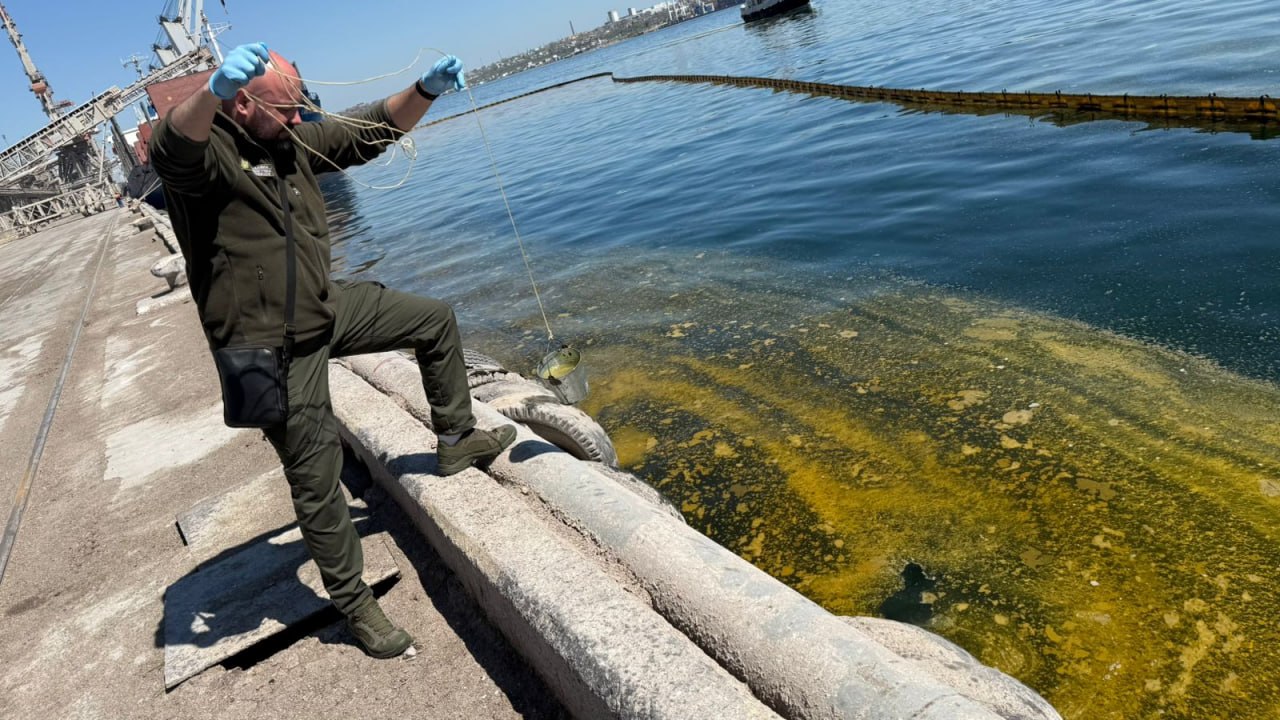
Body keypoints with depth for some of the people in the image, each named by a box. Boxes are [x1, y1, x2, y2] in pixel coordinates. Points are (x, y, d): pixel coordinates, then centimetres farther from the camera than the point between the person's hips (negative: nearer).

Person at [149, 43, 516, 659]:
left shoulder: (292, 141, 6)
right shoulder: (205, 151, -17)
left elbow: (372, 131, 8)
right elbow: (171, 148, -41)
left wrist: (425, 90, -9)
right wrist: (213, 90, -62)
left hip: (327, 310, 8)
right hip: (274, 350, -8)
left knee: (435, 319, 13)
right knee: (316, 480, 0)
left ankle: (456, 440, 26)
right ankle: (354, 603, 18)